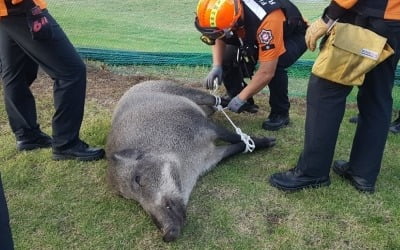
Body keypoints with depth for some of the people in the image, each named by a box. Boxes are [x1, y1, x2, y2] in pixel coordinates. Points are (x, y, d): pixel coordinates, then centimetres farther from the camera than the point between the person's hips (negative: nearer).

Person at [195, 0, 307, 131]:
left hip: (293, 36, -6)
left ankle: (280, 113, -11)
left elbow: (266, 72, -40)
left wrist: (241, 98, -30)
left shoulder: (267, 20, -44)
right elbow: (219, 38, -5)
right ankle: (235, 99, 13)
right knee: (227, 58, -11)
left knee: (275, 67, -34)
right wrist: (217, 66, -21)